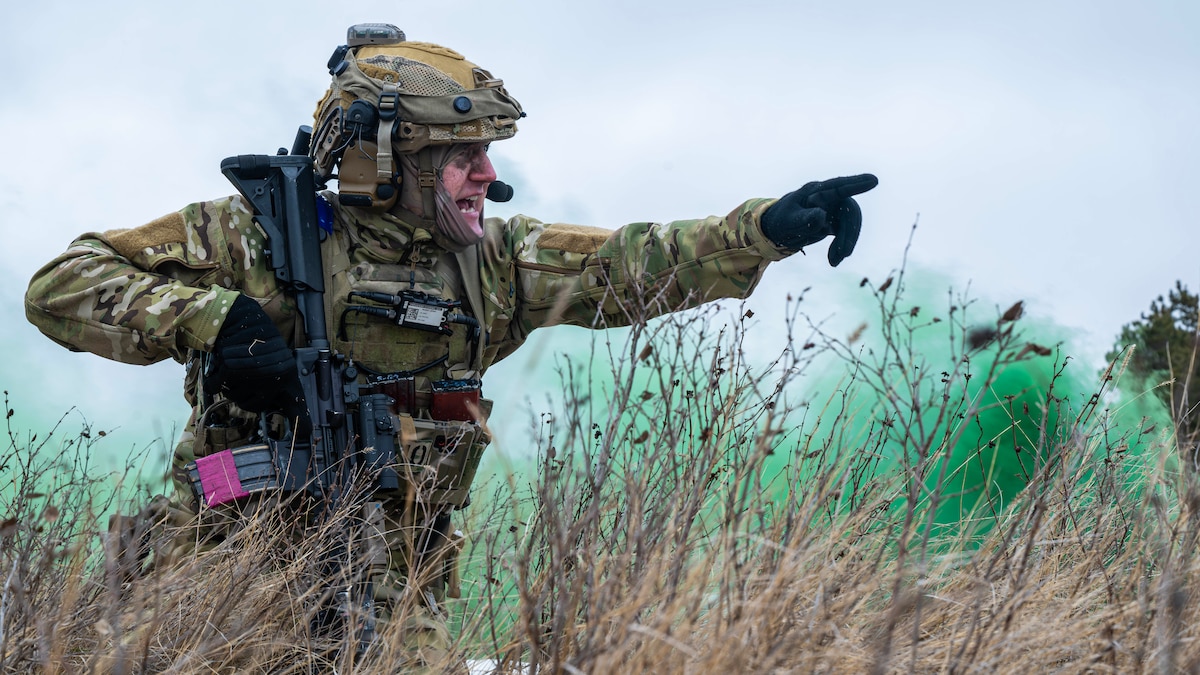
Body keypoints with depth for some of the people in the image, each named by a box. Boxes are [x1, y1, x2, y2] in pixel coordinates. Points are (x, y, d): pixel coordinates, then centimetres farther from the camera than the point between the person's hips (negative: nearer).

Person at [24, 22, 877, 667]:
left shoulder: (489, 260, 8)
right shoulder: (259, 238, -7)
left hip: (397, 597, 4)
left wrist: (772, 228, -6)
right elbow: (63, 285, -9)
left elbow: (629, 266, 5)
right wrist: (208, 320, -23)